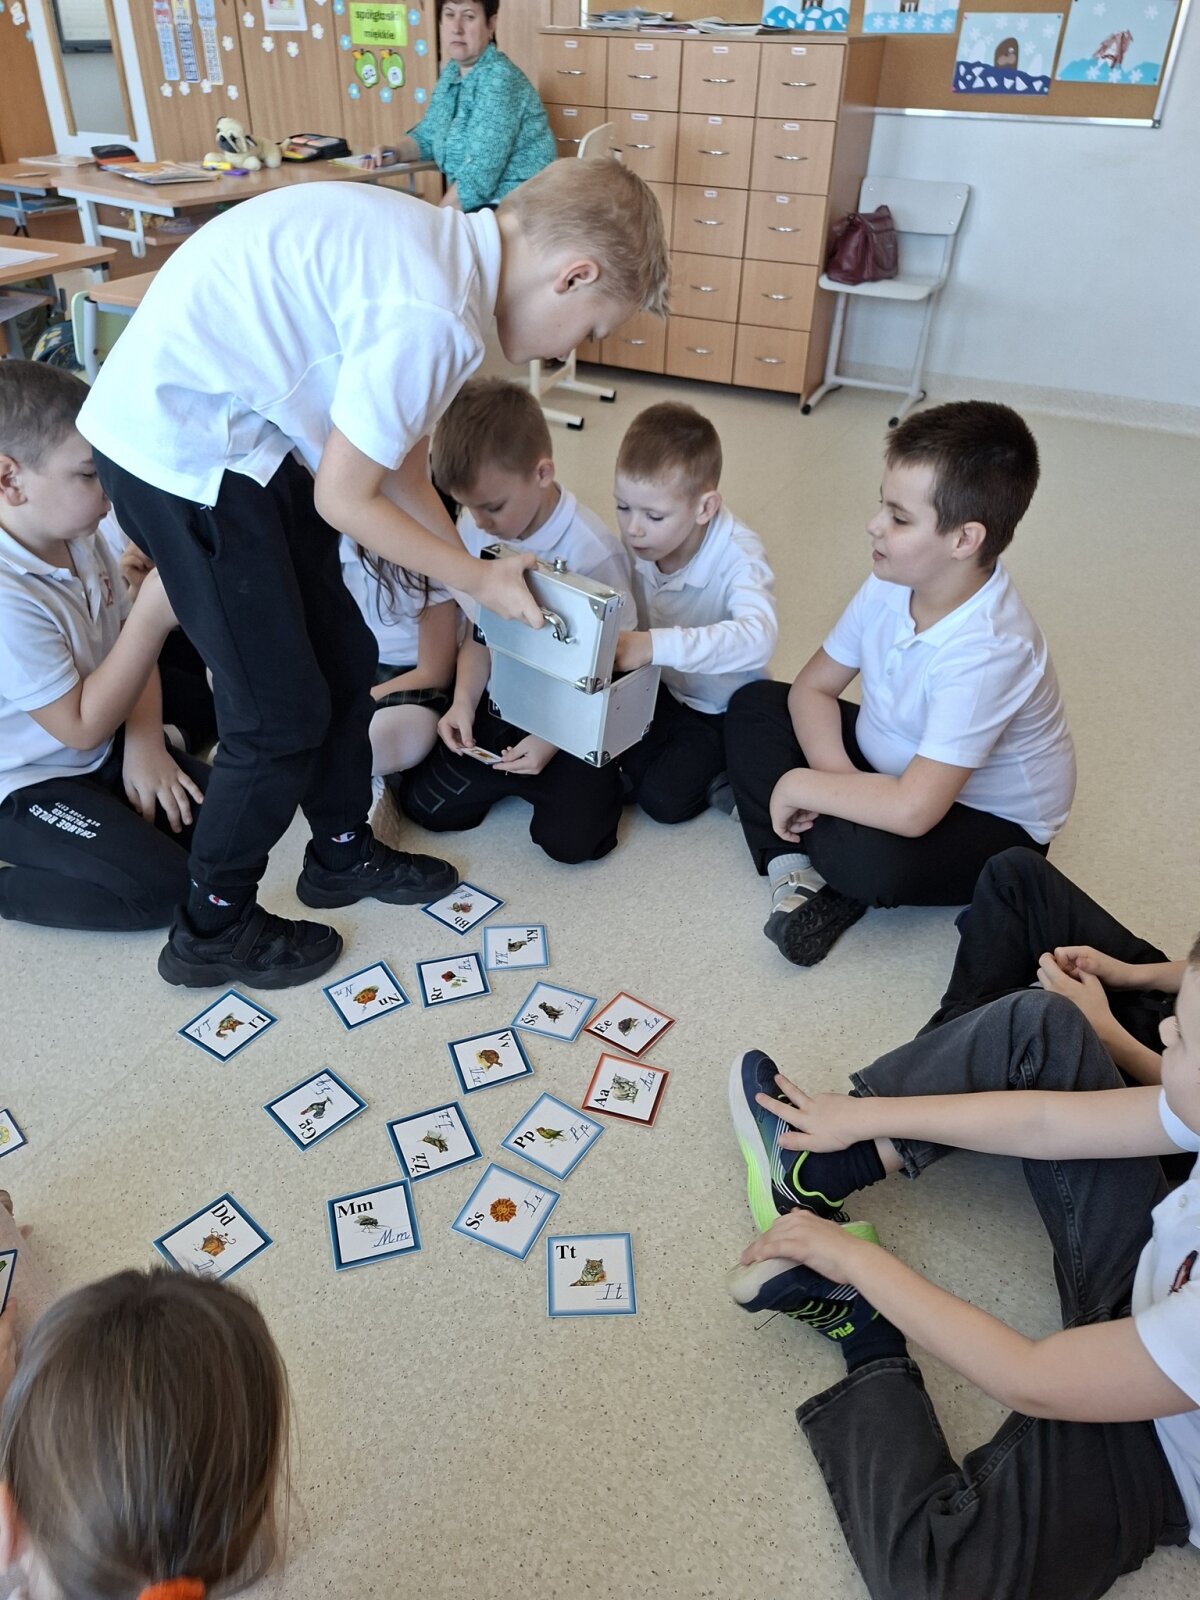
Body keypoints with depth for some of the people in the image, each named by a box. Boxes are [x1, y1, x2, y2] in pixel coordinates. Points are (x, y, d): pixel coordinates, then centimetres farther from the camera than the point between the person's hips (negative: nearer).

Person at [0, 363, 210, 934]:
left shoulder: (80, 538, -5)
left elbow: (130, 646, 6)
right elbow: (81, 726, -26)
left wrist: (145, 743, -9)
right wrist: (154, 614, -33)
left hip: (103, 751, 8)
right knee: (166, 887, -18)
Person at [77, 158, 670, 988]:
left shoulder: (448, 247, 3)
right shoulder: (432, 314, -26)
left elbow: (402, 466, 10)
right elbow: (344, 501, -17)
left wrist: (485, 574, 11)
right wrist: (481, 580, -6)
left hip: (238, 430, 9)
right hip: (180, 447, -9)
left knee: (345, 661, 15)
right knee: (283, 715, 0)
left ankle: (343, 853, 36)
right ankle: (214, 928, 22)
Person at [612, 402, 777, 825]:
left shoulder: (737, 554, -32)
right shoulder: (637, 543, -15)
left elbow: (759, 636, -51)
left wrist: (656, 645, -61)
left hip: (723, 707, -5)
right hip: (664, 688, 5)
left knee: (663, 798, -15)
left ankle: (724, 764, 11)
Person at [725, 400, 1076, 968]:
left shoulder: (984, 652, -35)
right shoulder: (891, 584, -13)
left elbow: (912, 810, -39)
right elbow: (813, 686, -3)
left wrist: (801, 785, -26)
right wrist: (837, 774, -21)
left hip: (989, 819, -7)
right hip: (896, 763, 8)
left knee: (870, 860, -38)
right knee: (754, 705, -4)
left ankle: (834, 879, -2)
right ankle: (793, 866, -15)